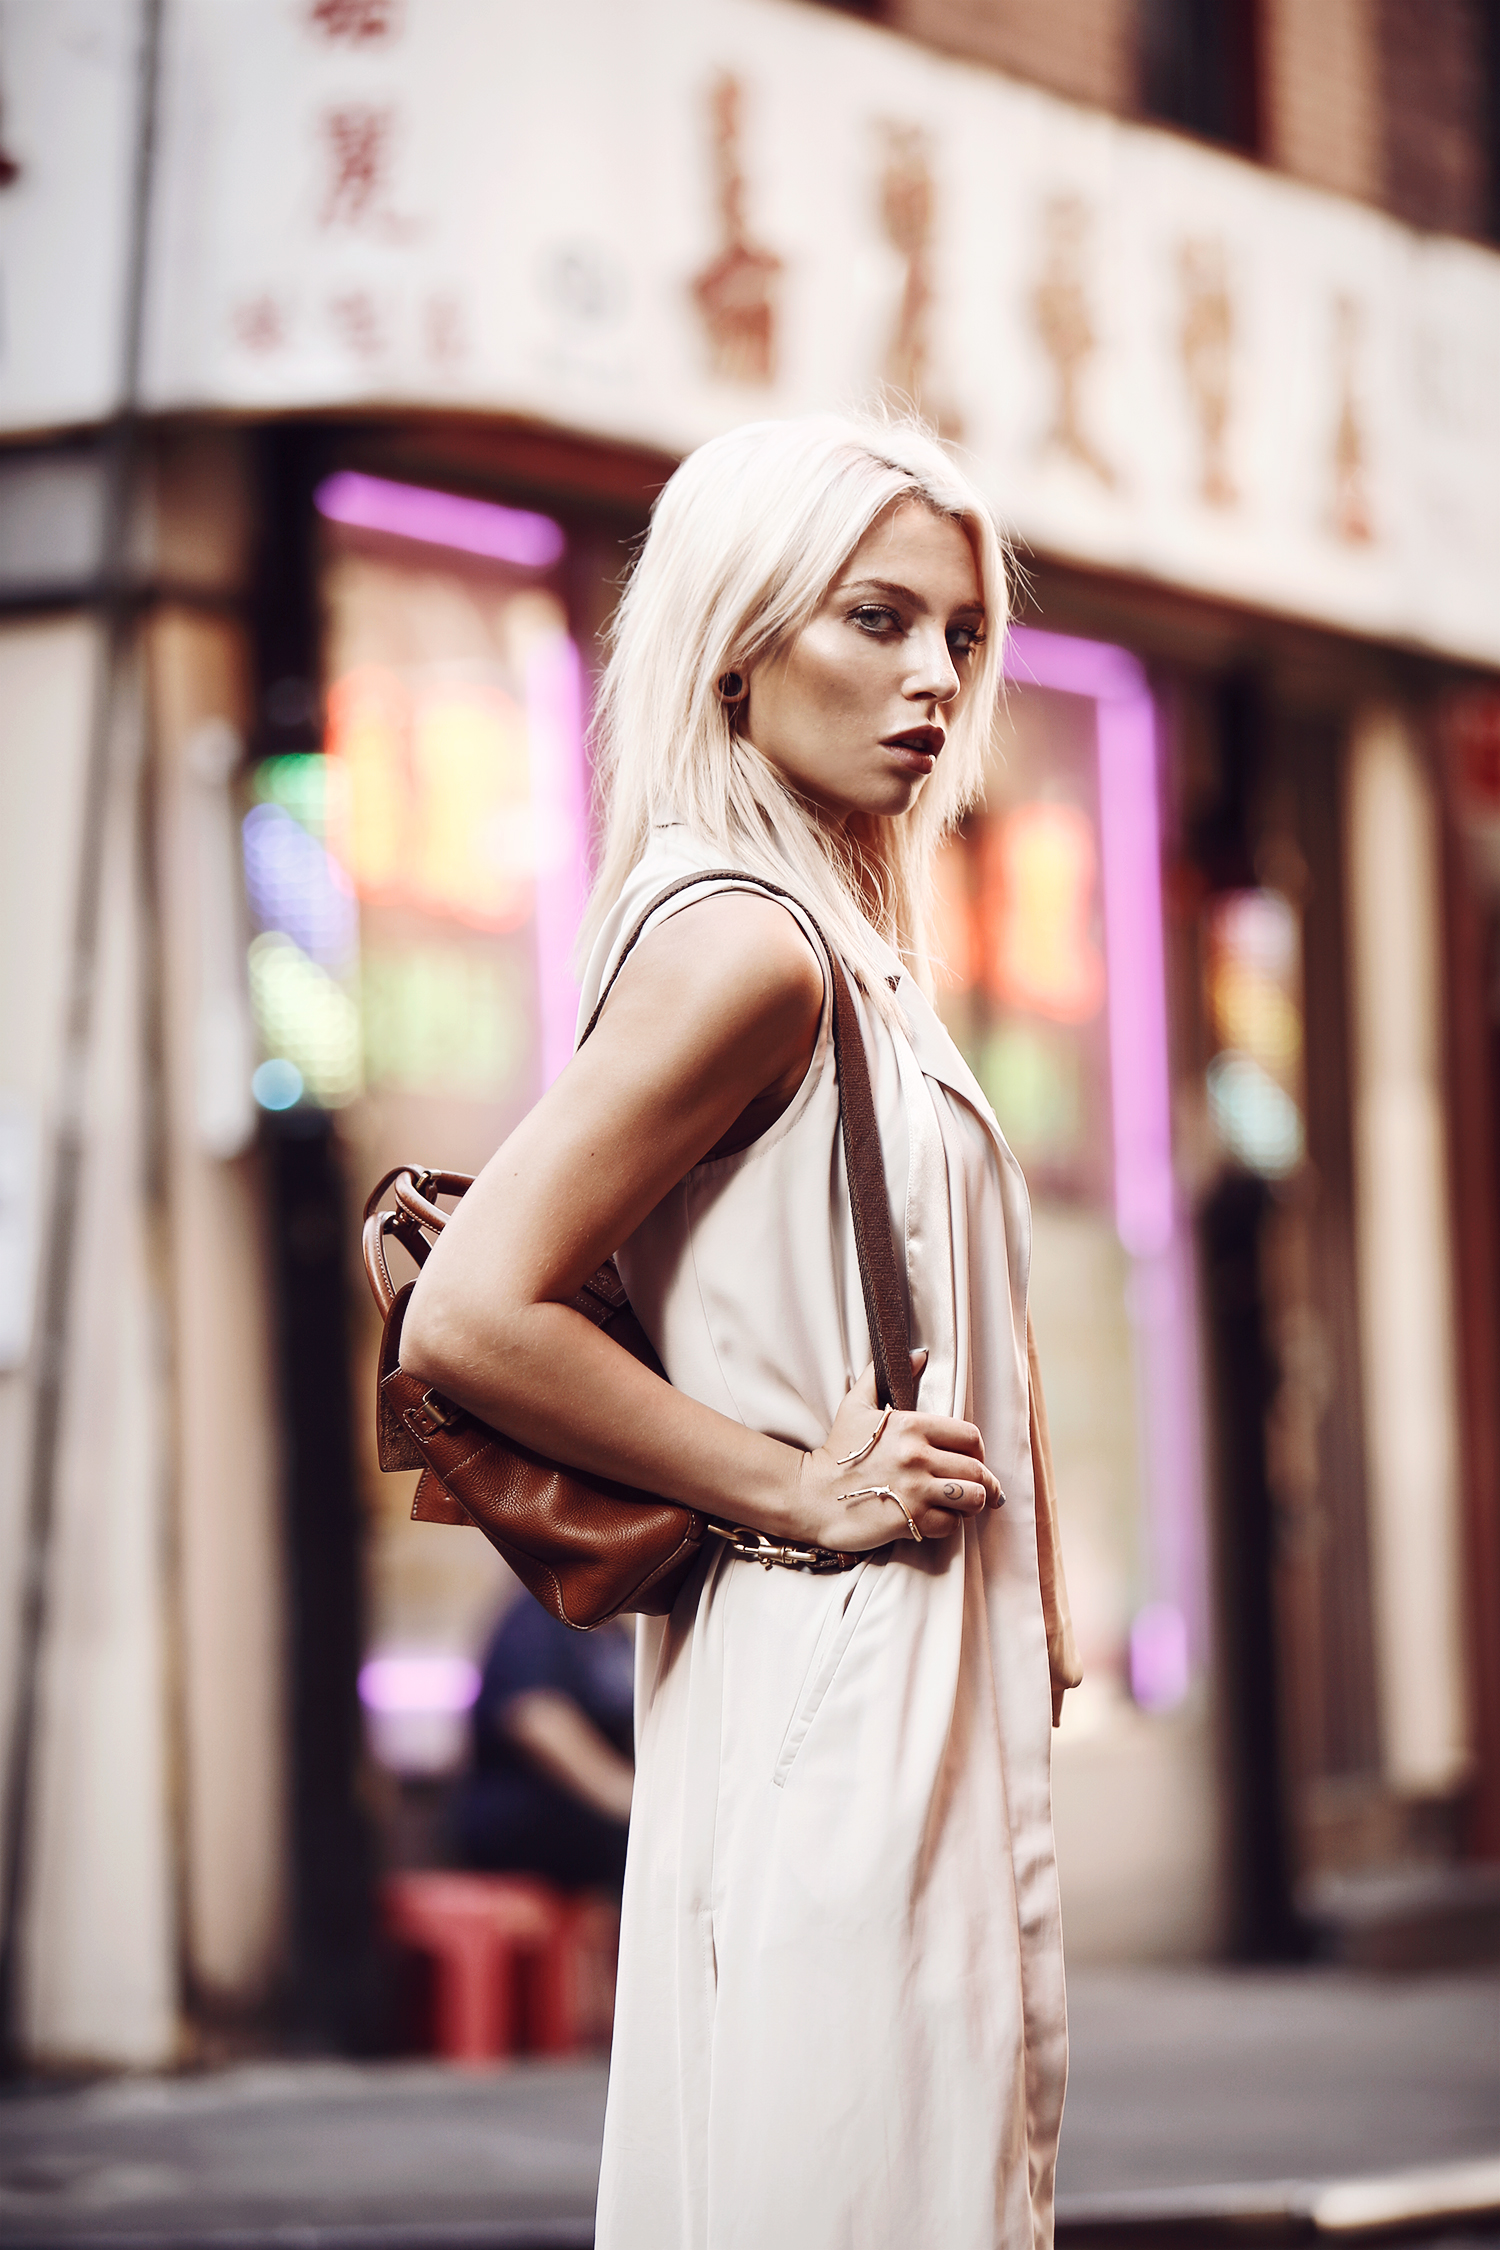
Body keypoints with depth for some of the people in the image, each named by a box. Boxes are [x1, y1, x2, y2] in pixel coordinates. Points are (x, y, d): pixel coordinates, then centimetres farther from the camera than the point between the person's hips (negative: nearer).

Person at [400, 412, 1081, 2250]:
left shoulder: (849, 936, 15)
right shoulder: (743, 941, -14)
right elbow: (466, 1318, -21)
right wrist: (804, 1489, -14)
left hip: (932, 1689, 10)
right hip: (832, 1677, -10)